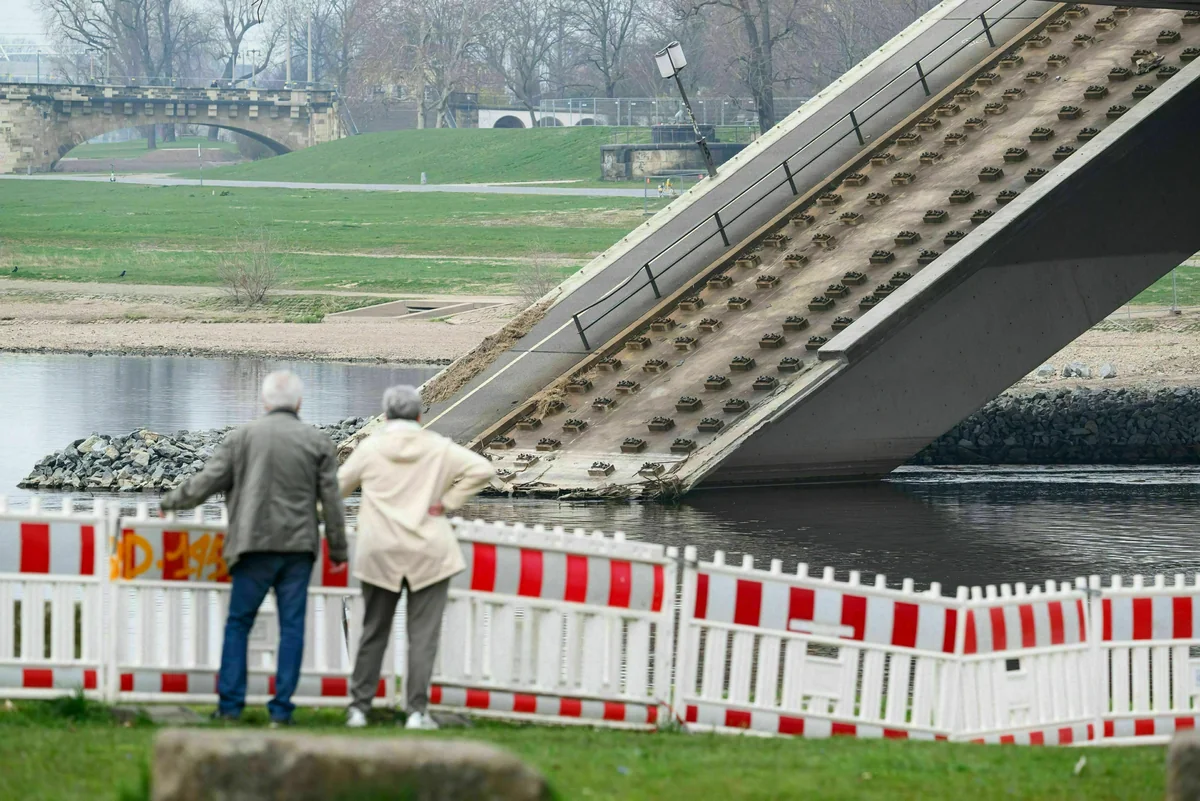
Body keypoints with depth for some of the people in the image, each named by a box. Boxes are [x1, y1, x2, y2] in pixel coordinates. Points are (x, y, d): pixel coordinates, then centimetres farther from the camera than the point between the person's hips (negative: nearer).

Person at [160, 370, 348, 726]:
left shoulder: (242, 438, 0)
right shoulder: (319, 443, 3)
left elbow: (206, 482, 1)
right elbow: (331, 501, 3)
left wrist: (171, 501, 19)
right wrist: (338, 550, 12)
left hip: (255, 547, -1)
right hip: (299, 546, 1)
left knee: (238, 623, 7)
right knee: (292, 626, 5)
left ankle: (230, 705, 3)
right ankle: (282, 707, 2)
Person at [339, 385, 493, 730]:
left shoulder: (370, 447, 0)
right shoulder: (439, 448, -1)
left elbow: (339, 485, 7)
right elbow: (482, 469, -7)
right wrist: (447, 501, -5)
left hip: (380, 555, 1)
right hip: (428, 552, -1)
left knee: (373, 633, 11)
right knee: (423, 635, 0)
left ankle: (359, 707, 13)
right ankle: (417, 711, -6)